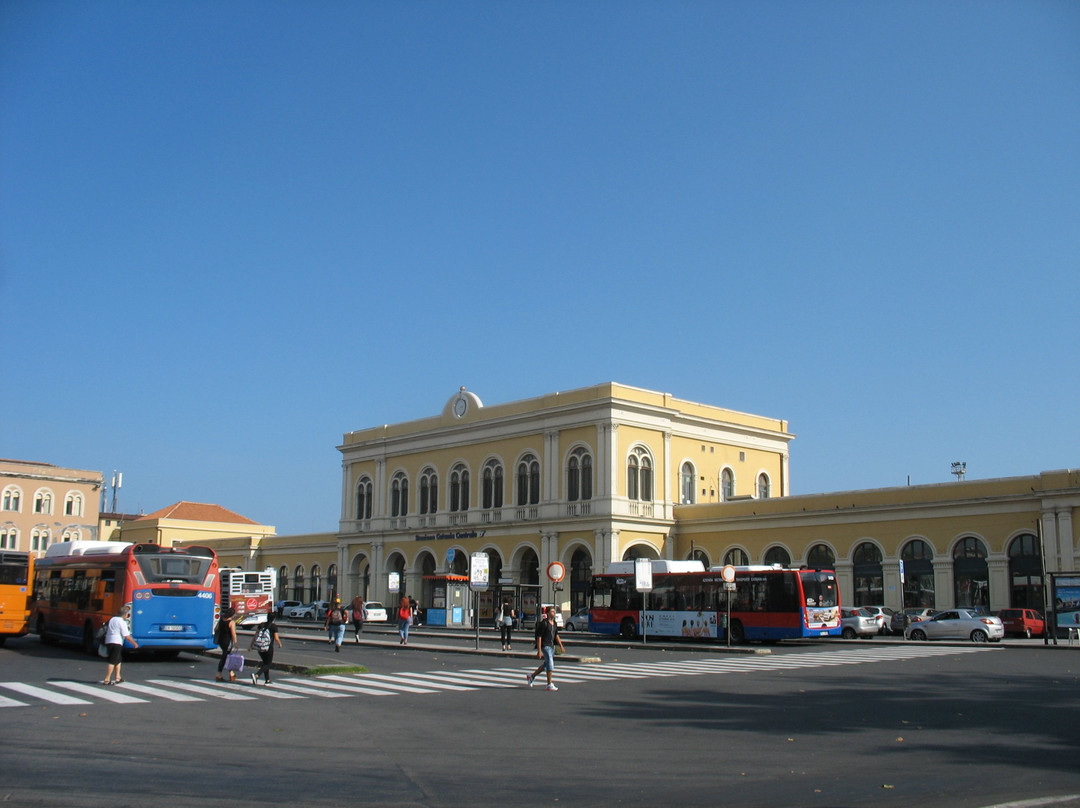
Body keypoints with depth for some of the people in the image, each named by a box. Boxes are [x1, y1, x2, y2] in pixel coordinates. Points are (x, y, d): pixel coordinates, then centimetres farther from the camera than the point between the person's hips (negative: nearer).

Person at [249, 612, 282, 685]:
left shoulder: (262, 625, 7)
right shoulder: (274, 626, -7)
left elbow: (255, 635, 6)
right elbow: (276, 638, -9)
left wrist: (251, 645, 11)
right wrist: (280, 644, 10)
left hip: (259, 648, 5)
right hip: (268, 648, -5)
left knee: (265, 663, 20)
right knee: (268, 664, 4)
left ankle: (267, 680, 22)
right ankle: (256, 675, -18)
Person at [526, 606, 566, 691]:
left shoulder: (555, 624, 11)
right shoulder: (544, 623, -14)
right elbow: (539, 637, -14)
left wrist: (561, 646, 11)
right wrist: (539, 651, -17)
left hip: (551, 646, 8)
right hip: (545, 646, -8)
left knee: (546, 665, 16)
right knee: (550, 663, -14)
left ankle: (531, 676, 34)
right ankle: (549, 685, -10)